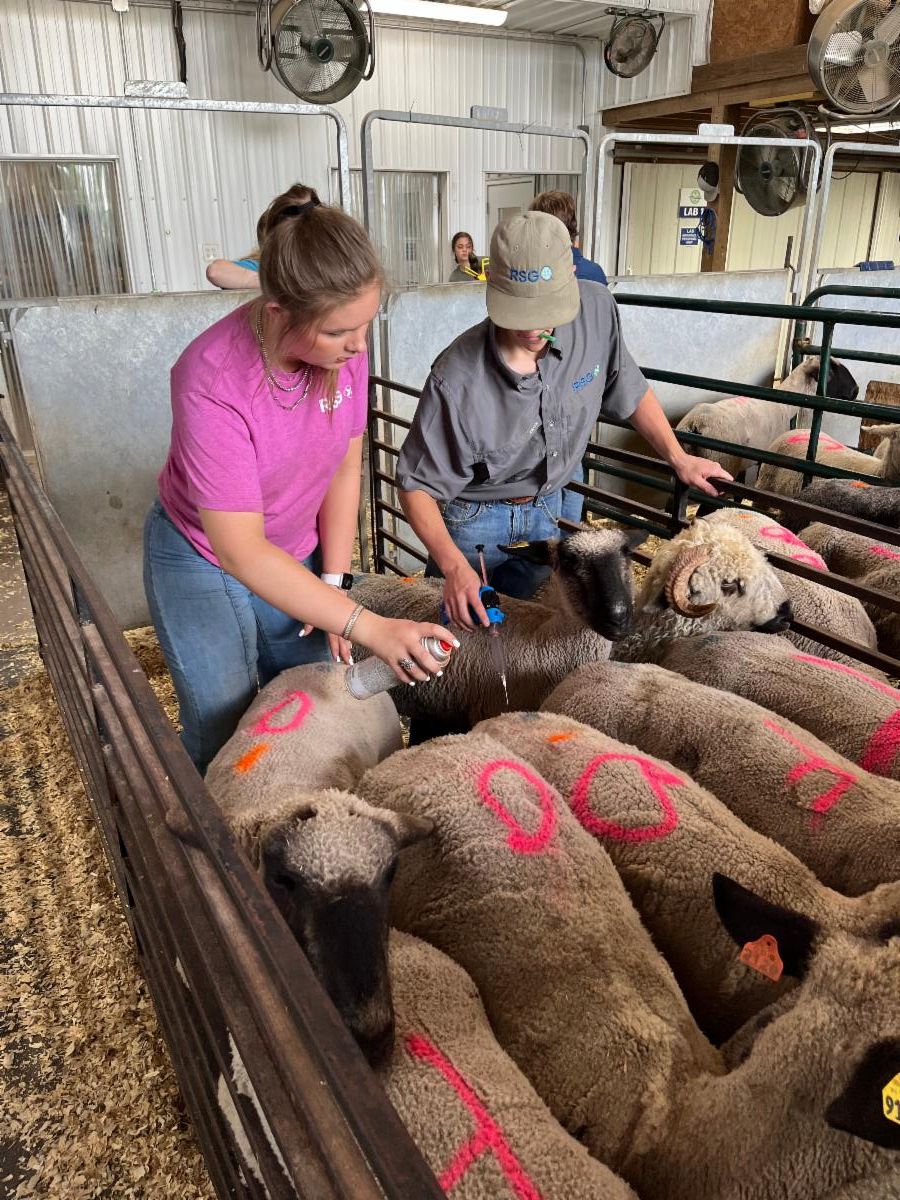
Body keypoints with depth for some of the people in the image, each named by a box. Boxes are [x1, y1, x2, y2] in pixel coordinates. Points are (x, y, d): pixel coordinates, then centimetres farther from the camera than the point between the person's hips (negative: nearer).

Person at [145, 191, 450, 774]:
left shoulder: (343, 344, -19)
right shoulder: (212, 384, -34)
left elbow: (346, 469, -6)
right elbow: (241, 551, -32)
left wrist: (334, 581, -10)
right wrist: (369, 627, -35)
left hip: (297, 554, 4)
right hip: (203, 560, -4)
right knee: (225, 737, 3)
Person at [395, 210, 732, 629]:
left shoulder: (596, 310, -20)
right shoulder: (457, 379, -31)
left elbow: (628, 389, 0)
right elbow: (417, 485, -22)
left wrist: (678, 458, -2)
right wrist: (453, 565, -34)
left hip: (559, 503, 4)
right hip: (476, 516, -3)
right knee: (460, 628, 16)